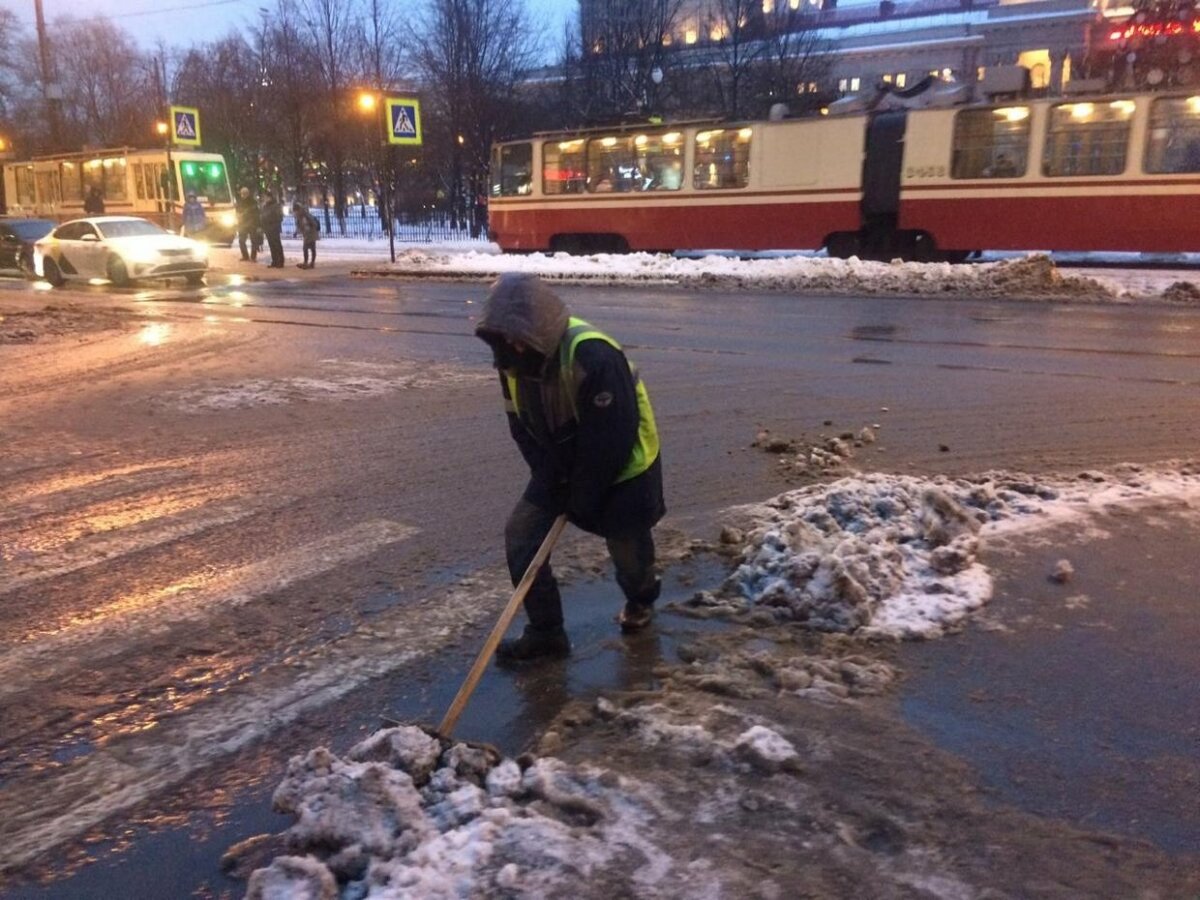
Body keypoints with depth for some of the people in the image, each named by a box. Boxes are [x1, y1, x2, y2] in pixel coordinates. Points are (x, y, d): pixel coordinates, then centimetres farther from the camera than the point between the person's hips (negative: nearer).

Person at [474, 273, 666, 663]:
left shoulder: (594, 356, -34)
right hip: (560, 467, 6)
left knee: (627, 545, 9)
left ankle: (641, 599, 44)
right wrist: (552, 482, -9)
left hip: (623, 467, -6)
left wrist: (585, 499, -20)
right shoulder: (514, 360, -11)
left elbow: (611, 439, -29)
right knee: (521, 533, -3)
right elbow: (522, 426, -2)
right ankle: (545, 630, 9)